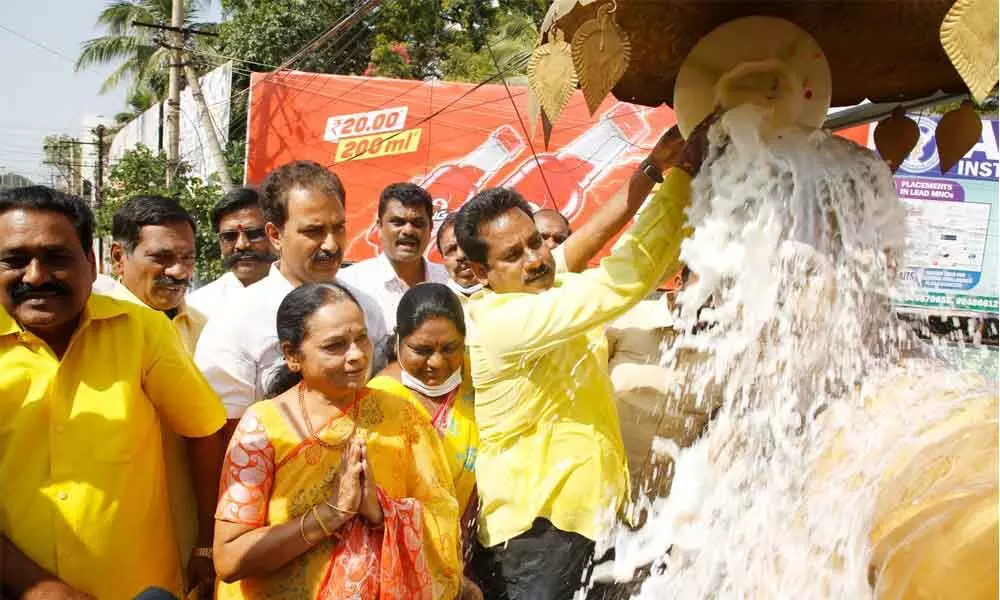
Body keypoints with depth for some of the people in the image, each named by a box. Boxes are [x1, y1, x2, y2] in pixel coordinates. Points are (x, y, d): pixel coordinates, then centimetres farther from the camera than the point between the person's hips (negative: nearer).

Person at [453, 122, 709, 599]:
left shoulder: (561, 291, 5)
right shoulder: (496, 323, -22)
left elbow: (654, 263, 9)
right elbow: (618, 282, -30)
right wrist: (683, 174, -26)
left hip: (593, 511, 8)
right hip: (537, 528, -8)